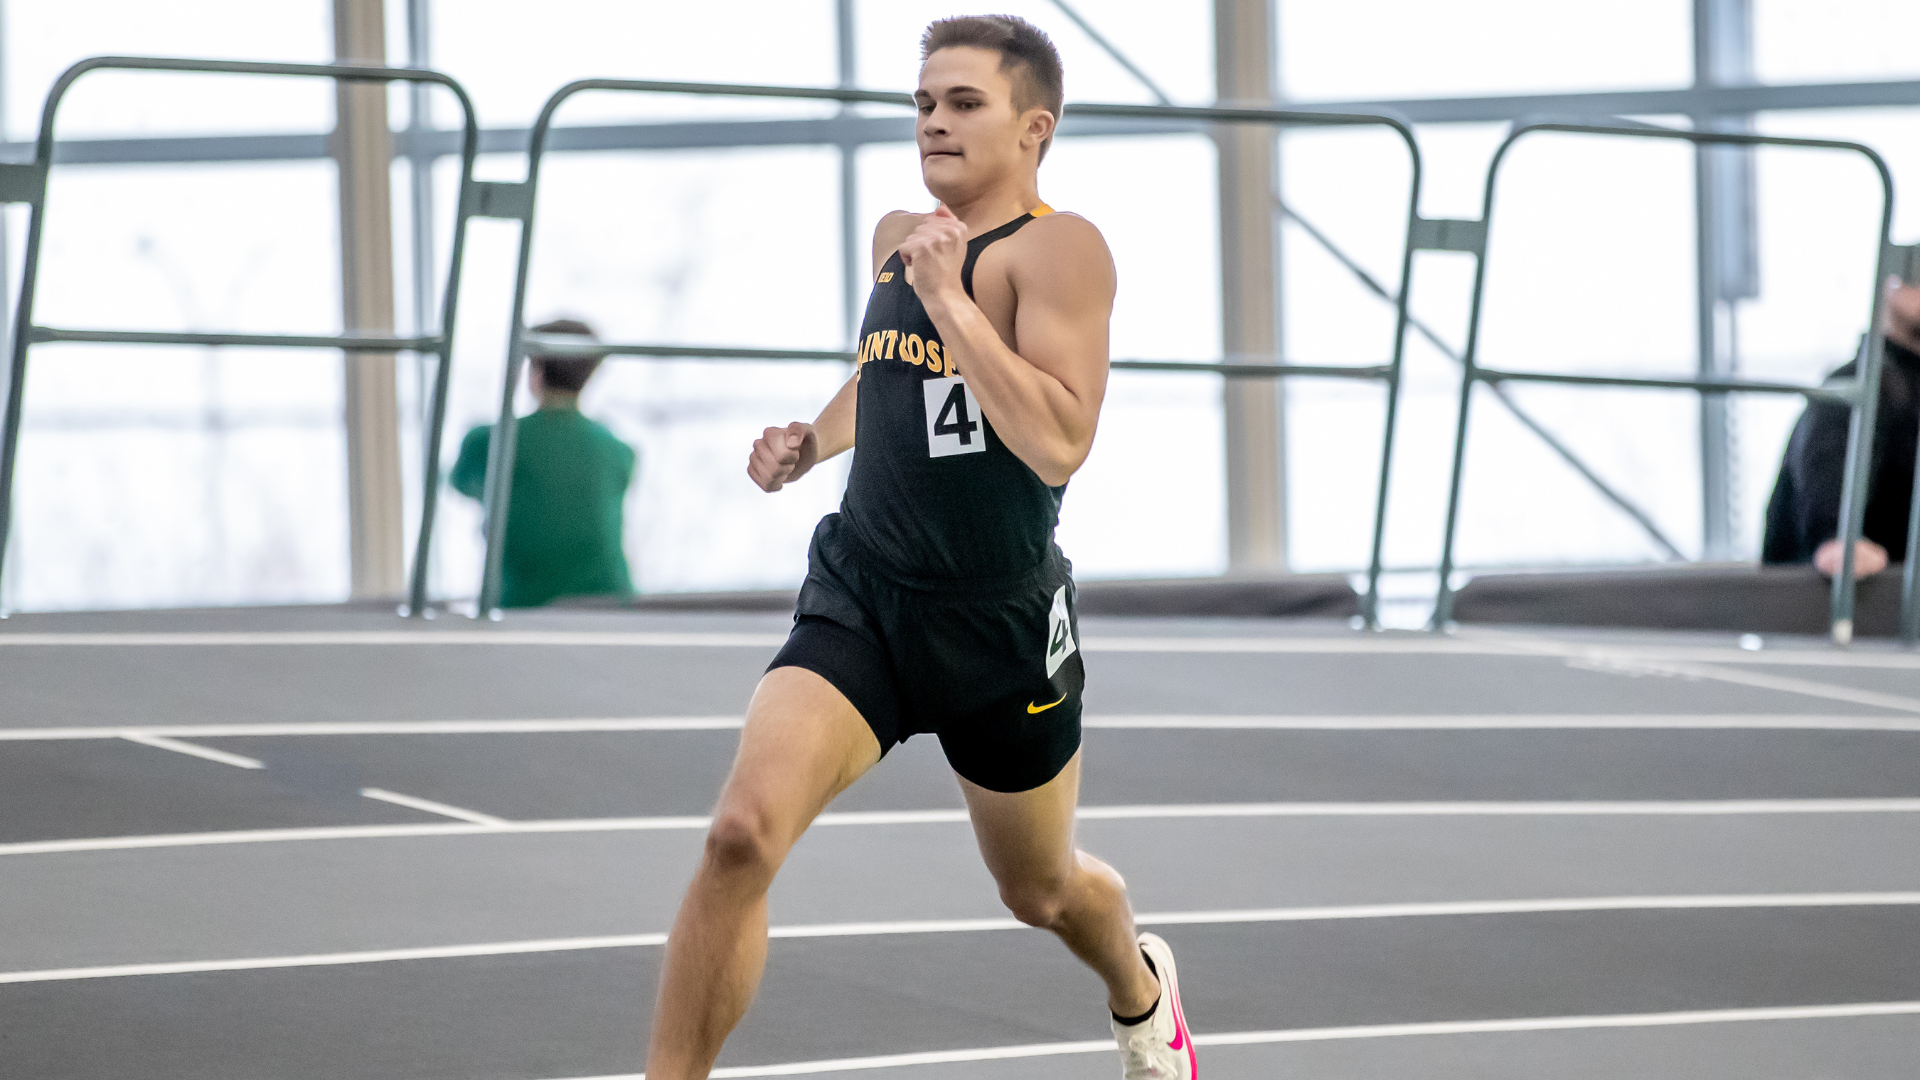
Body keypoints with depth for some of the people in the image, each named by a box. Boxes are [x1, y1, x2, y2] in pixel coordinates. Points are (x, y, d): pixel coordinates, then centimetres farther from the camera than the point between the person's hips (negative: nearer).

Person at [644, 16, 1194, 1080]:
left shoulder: (1057, 248, -14)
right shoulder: (896, 237, 8)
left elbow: (1058, 443, -28)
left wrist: (951, 300, -27)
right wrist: (812, 441, 10)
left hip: (1000, 625, -4)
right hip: (860, 599, 4)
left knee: (1041, 891, 21)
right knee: (742, 832, -22)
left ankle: (1139, 985, 57)